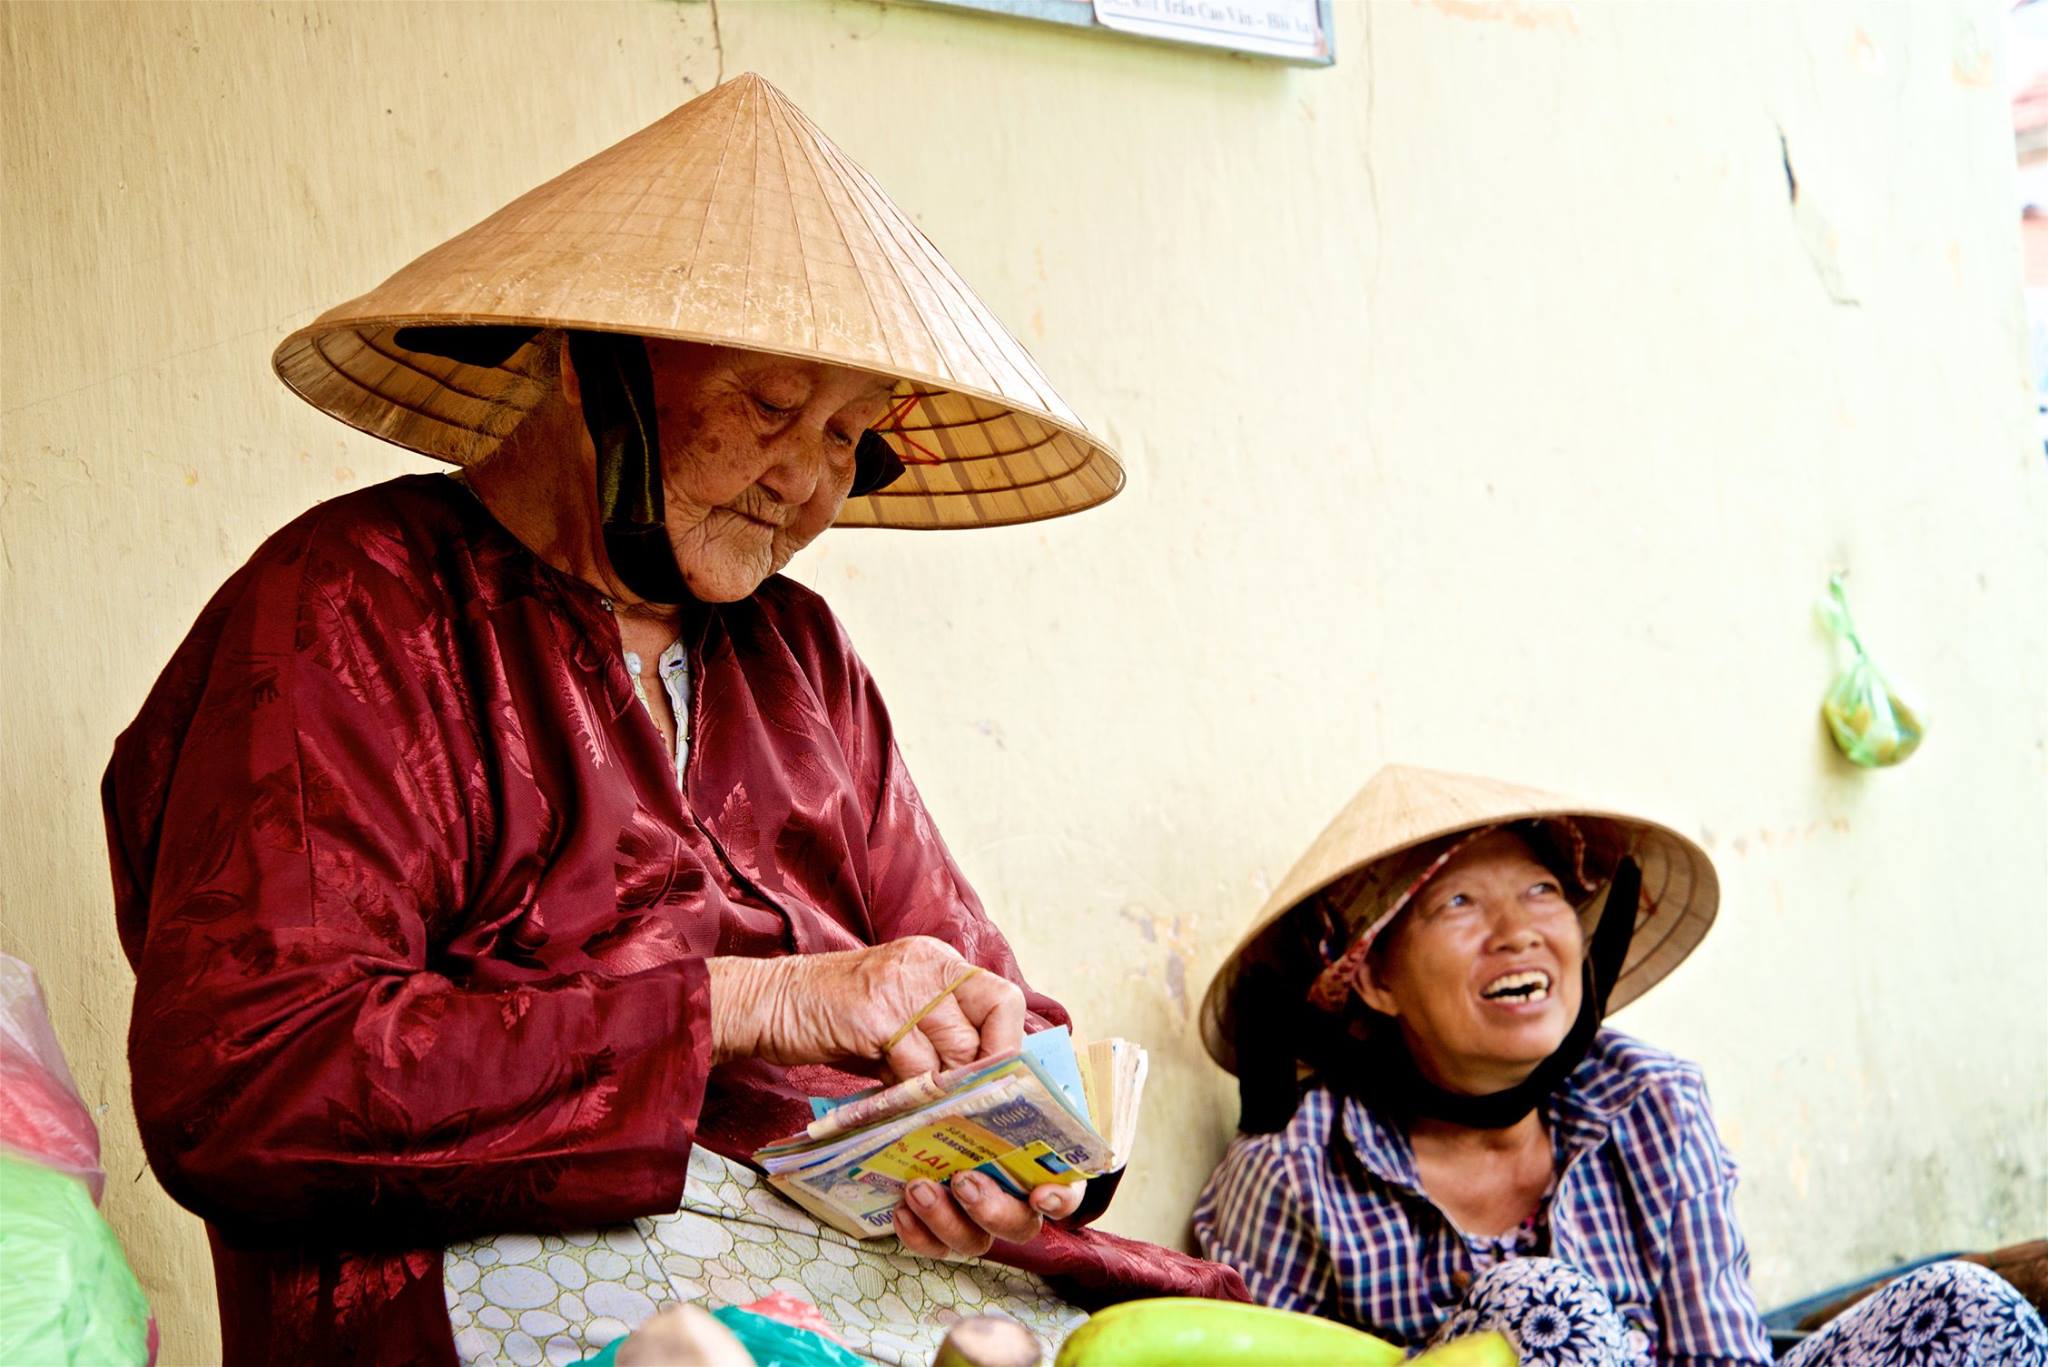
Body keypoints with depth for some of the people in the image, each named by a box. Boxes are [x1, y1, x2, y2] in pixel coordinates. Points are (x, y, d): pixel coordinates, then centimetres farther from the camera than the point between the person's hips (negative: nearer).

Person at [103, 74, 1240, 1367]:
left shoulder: (796, 652, 21)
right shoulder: (359, 608, -2)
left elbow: (969, 982, 20)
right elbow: (232, 1083, -15)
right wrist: (746, 1002, -16)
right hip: (538, 1257, -7)